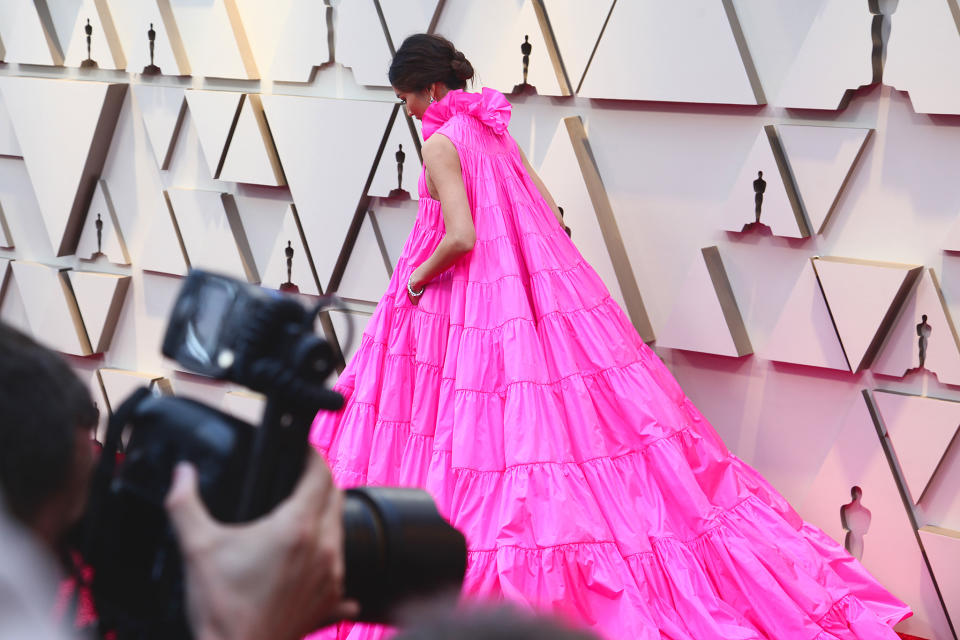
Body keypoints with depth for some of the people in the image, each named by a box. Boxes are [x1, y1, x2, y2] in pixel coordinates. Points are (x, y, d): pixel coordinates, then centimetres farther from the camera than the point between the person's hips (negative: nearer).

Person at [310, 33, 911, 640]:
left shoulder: (442, 143, -12)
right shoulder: (494, 130, 13)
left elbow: (461, 236, -22)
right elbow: (549, 208, 15)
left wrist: (415, 280, -8)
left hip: (472, 302, -8)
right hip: (547, 290, 8)